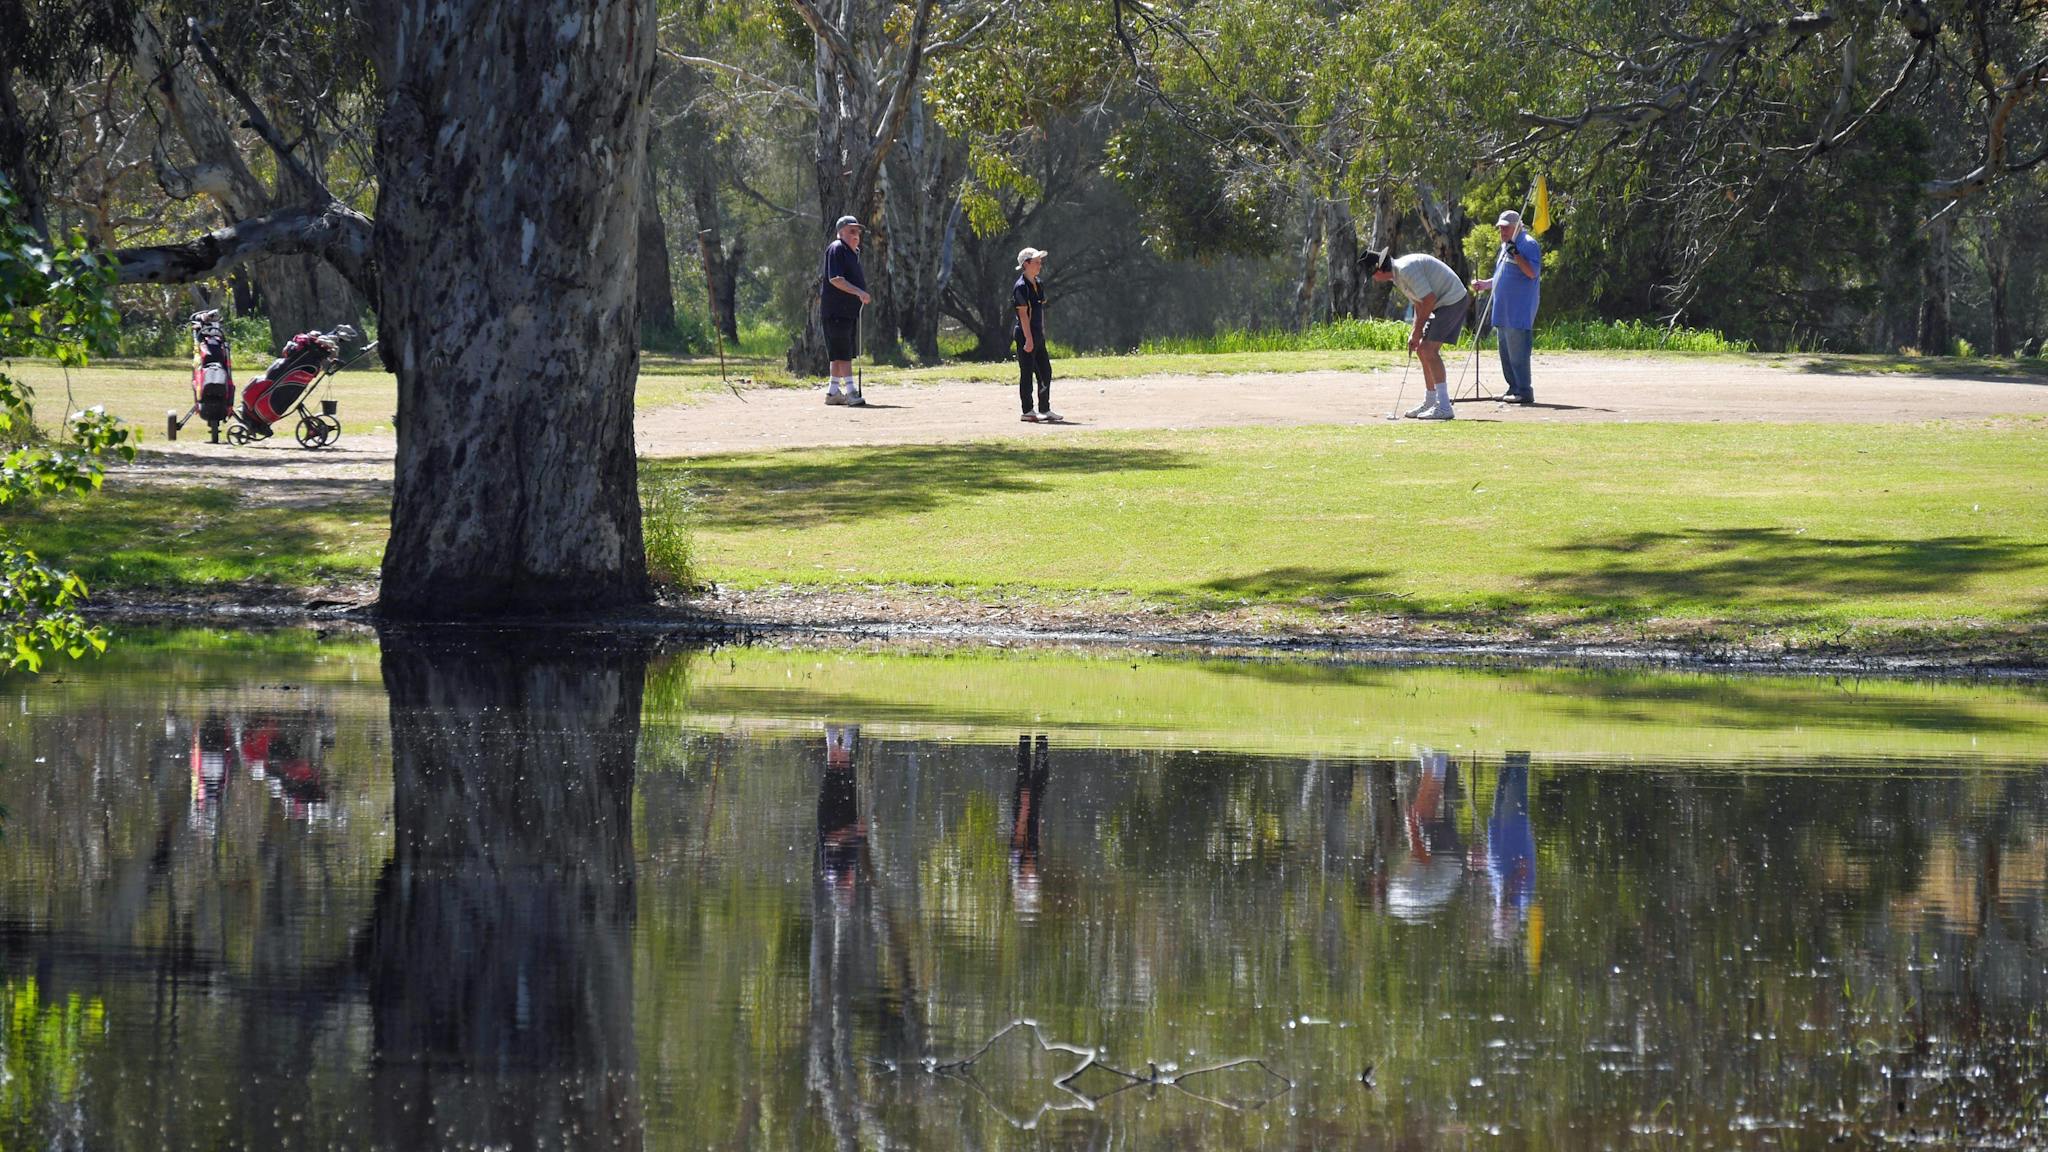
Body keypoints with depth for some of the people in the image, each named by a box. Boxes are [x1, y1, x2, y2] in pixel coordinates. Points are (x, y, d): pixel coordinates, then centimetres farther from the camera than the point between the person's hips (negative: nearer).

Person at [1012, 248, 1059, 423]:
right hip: (1025, 335, -9)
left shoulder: (1038, 285, 14)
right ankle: (1027, 412, 1)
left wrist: (1041, 334, 17)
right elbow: (1023, 313, -18)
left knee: (1045, 372, 10)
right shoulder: (1021, 287, -13)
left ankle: (1045, 410, 16)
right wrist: (1029, 338, -21)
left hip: (1038, 335, 9)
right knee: (1027, 372, -4)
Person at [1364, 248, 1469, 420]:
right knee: (1422, 349, 13)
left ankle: (1444, 406, -18)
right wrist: (1415, 333, 10)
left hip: (1452, 300, -10)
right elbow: (1419, 303, 20)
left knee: (1429, 350, -16)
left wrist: (1418, 330, -13)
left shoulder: (1406, 270, -21)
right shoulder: (1397, 276, 12)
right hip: (1443, 303, 10)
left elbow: (1429, 298, -24)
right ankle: (1429, 403, 20)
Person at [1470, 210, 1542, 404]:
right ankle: (1513, 388, 17)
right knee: (1506, 352, 11)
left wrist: (1515, 254, -25)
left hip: (1519, 311, -10)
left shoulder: (1528, 244, -7)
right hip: (1504, 311, 10)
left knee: (1517, 351, -12)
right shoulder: (1505, 246, 22)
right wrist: (1484, 285, 19)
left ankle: (1524, 391, -12)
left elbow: (1532, 272, -19)